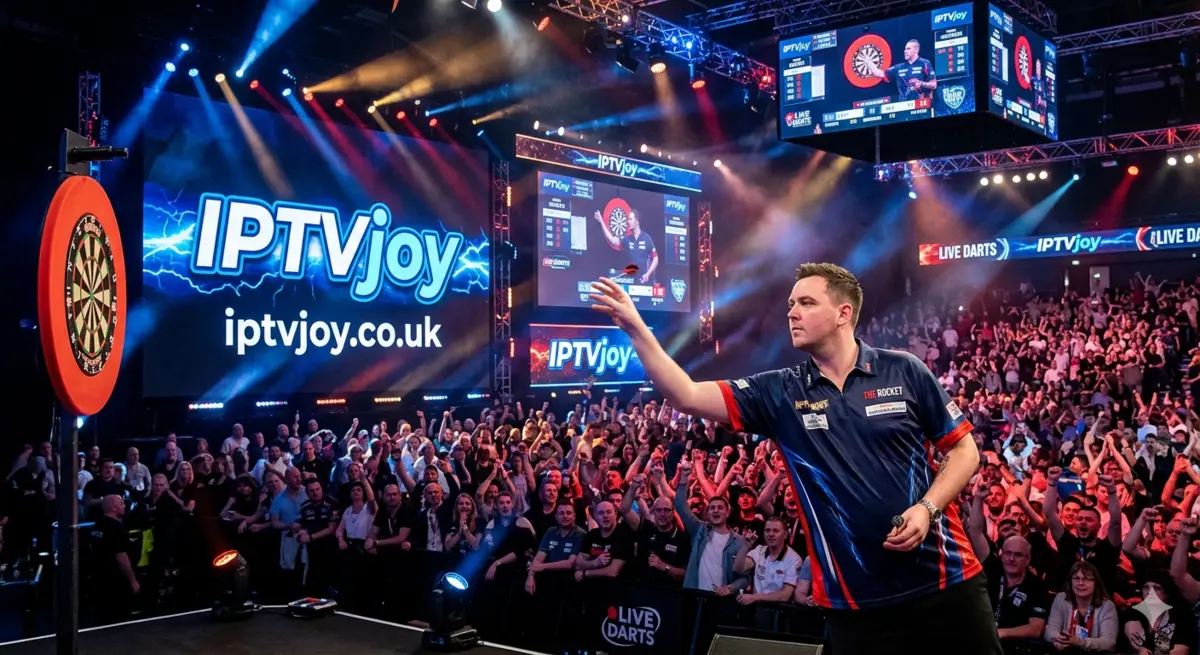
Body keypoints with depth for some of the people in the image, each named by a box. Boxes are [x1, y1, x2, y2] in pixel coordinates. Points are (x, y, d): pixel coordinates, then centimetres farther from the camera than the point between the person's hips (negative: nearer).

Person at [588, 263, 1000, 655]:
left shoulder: (905, 372, -2)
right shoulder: (779, 393, 1)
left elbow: (963, 449, 4)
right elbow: (687, 397, -7)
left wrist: (927, 507, -12)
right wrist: (636, 328, -15)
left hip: (945, 582, -1)